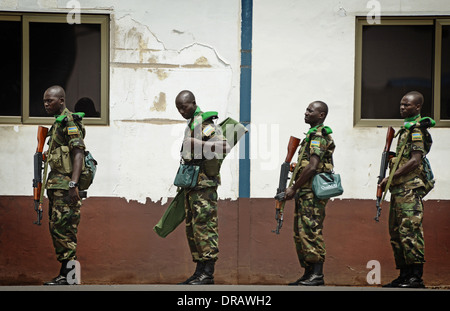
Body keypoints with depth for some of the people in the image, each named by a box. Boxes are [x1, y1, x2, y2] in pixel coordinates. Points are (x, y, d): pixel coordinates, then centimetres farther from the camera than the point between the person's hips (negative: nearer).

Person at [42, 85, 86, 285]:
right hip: (56, 184, 10)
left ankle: (67, 276, -9)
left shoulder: (69, 122, -10)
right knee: (56, 227, 10)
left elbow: (78, 153, -19)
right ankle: (65, 274, 13)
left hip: (66, 185, -10)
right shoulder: (58, 123, 20)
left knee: (63, 228, -11)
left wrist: (73, 183, -27)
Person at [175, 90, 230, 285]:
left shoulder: (204, 123, -11)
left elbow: (225, 146, -24)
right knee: (192, 227, 10)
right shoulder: (191, 124, 18)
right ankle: (199, 271, 14)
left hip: (204, 184, -10)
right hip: (192, 184, 10)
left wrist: (199, 144, -30)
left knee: (204, 225, -10)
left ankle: (207, 273, -10)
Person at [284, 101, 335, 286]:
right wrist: (296, 188, 18)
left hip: (313, 192, -11)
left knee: (311, 232, -11)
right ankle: (308, 274, 15)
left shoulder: (318, 135, -12)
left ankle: (317, 275, -10)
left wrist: (293, 188, -15)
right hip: (306, 193, 11)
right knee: (301, 233, 11)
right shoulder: (313, 134, 21)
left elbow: (312, 167, -21)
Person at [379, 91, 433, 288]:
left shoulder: (417, 129, -9)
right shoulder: (406, 128, 21)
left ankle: (416, 277, -12)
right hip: (399, 189, 10)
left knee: (409, 230, -13)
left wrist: (390, 177, -16)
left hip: (410, 188, -10)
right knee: (396, 232, 10)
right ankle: (404, 275, 14)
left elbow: (415, 161, -18)